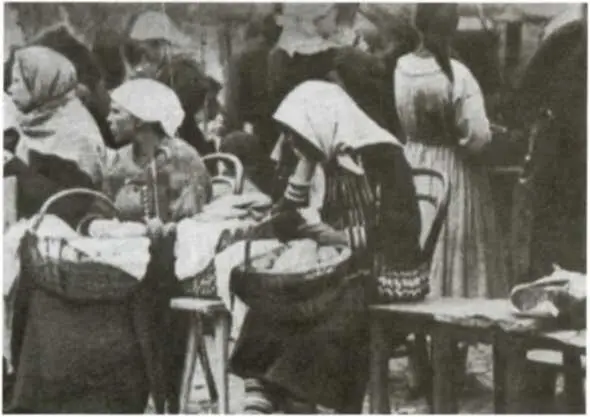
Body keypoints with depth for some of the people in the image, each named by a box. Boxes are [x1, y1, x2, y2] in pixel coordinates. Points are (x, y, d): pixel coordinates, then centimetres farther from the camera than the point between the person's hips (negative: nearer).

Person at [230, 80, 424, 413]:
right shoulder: (333, 161, 12)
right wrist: (304, 165, 3)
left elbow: (403, 227, -18)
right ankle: (260, 392, -26)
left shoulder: (381, 155, -9)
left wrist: (342, 236, -19)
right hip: (348, 270, 7)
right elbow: (286, 227, 12)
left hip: (389, 271, -7)